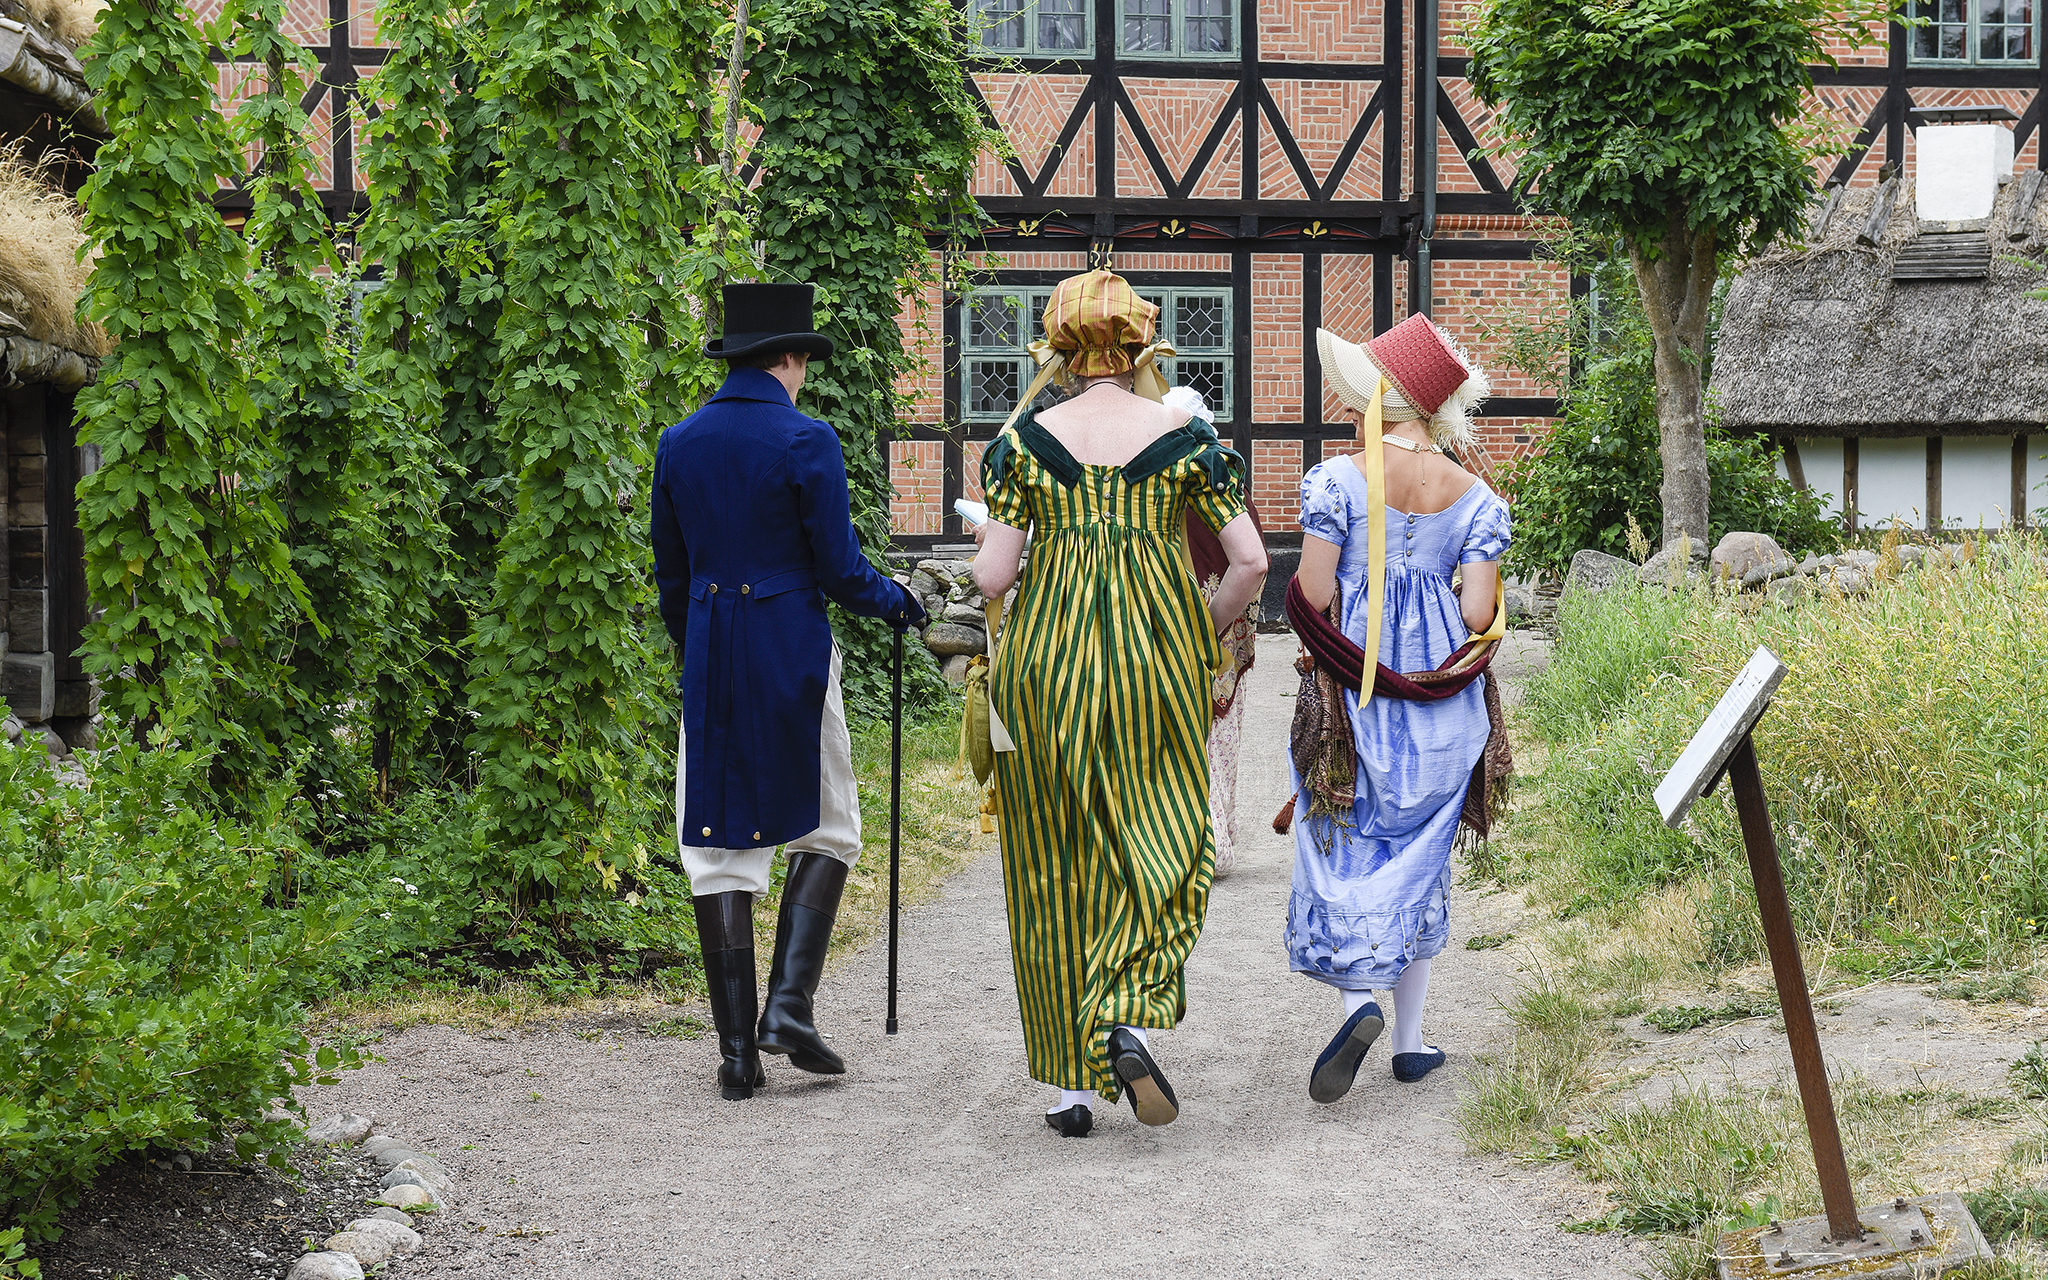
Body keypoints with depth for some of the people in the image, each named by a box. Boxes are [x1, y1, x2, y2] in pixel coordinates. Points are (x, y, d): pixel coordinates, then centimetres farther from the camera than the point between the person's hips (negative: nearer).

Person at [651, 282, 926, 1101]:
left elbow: (670, 574, 12)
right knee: (825, 830, 13)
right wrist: (898, 603, 11)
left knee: (719, 846, 6)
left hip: (708, 663, 4)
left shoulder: (679, 443, 6)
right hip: (792, 656, -4)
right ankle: (788, 1004, -2)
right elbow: (839, 571, -9)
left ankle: (737, 1049, 5)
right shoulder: (806, 442, -9)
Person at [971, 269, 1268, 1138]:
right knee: (1156, 847, 10)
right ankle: (1129, 1019, -15)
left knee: (1055, 867, 9)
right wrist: (1203, 636, 13)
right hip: (1156, 665, 0)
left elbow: (991, 577, -4)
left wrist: (990, 544, 19)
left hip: (1047, 663, 0)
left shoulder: (1025, 440, -1)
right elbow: (1251, 562, -3)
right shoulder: (1185, 437, 0)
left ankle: (1073, 1084, 11)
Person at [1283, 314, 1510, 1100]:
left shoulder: (1336, 480, -9)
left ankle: (1357, 1003, -19)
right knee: (1420, 857, 12)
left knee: (1343, 852, 5)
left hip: (1353, 691, -3)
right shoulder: (1474, 497, 0)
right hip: (1442, 703, 3)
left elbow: (1312, 598, -12)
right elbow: (1478, 615, -6)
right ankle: (1410, 1042, 16)